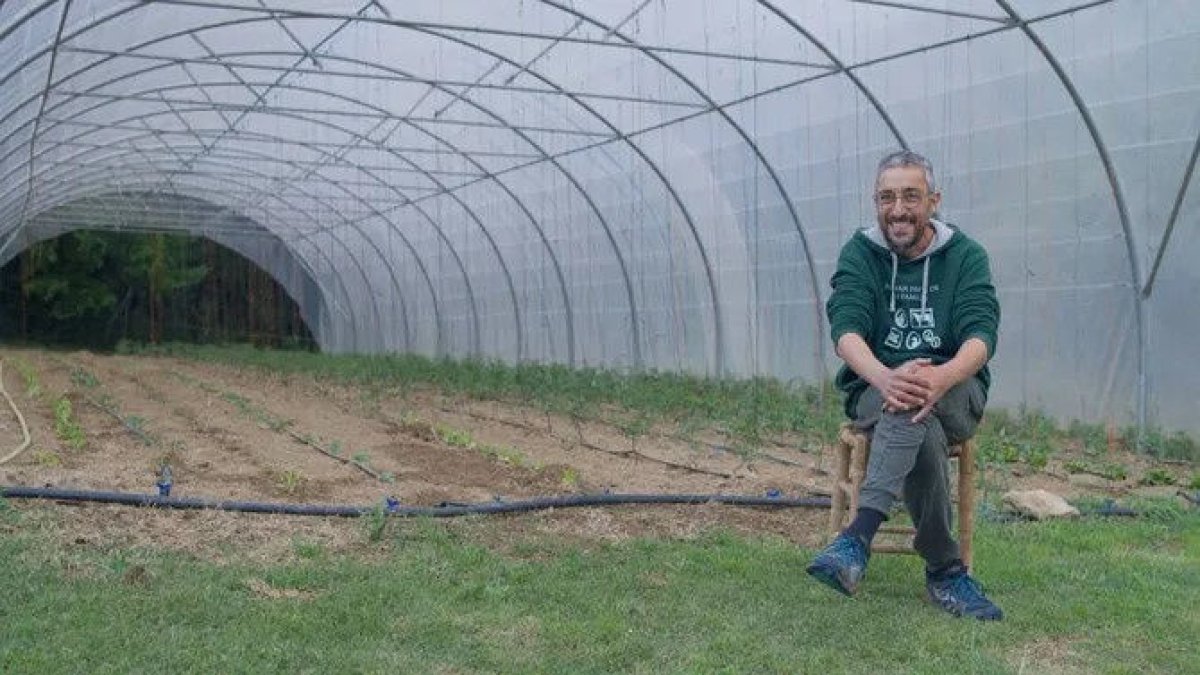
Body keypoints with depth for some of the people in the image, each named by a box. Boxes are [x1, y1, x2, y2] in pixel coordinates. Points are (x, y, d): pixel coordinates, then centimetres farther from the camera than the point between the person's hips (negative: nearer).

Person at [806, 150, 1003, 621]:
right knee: (922, 432, -36)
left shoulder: (965, 255, 1)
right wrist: (885, 378, -38)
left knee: (914, 406, -37)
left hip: (955, 394, 0)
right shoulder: (859, 254, 2)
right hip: (873, 392, 0)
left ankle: (858, 538, -48)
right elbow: (845, 329, -14)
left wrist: (941, 377, -38)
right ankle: (945, 570, -32)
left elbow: (981, 336, -13)